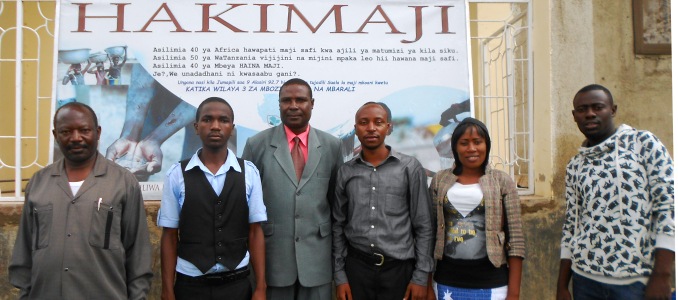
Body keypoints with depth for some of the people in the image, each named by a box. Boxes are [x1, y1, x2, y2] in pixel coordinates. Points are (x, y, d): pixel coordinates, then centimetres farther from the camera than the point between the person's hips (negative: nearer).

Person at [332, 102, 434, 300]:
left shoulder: (410, 167, -3)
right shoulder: (345, 172, 3)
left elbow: (423, 226, -1)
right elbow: (338, 225, 6)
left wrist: (421, 276, -4)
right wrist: (339, 275, 3)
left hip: (399, 268, -1)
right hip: (356, 266, 2)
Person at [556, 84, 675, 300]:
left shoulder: (644, 143, -1)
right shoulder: (575, 166, 8)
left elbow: (669, 205, -6)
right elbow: (570, 224, 10)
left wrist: (662, 275, -12)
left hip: (635, 279, -3)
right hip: (584, 277, 3)